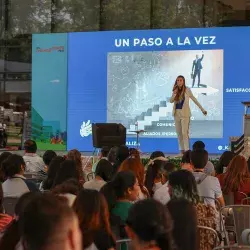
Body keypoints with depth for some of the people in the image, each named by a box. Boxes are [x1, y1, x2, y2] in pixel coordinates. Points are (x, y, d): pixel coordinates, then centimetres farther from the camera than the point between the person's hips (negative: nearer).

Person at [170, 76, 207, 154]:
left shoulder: (187, 90, -4)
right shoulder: (176, 90, 8)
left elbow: (194, 100, 1)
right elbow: (171, 101, 2)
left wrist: (202, 109, 2)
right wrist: (174, 93, -15)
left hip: (185, 113, -5)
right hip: (176, 113, 5)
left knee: (185, 132, -12)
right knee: (179, 132, 7)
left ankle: (187, 150, -11)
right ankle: (181, 150, 13)